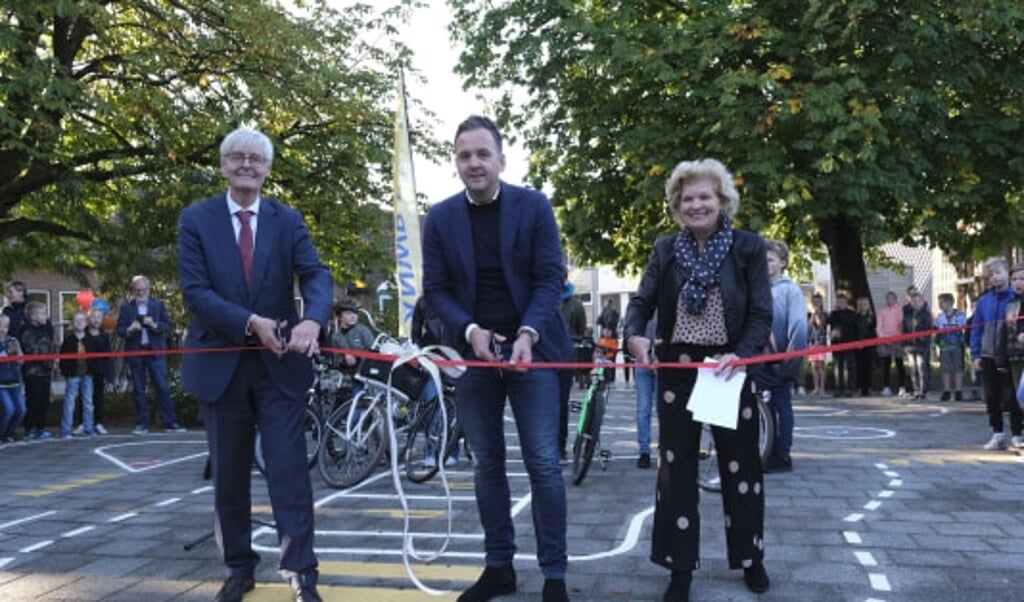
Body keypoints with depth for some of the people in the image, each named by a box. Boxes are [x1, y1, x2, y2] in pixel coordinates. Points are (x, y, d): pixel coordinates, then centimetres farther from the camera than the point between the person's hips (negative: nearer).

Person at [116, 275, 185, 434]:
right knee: (139, 390, 5)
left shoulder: (158, 305, 7)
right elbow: (119, 330, 2)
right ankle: (142, 424, 12)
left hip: (155, 351, 0)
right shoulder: (126, 307, 7)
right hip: (135, 353, 0)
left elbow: (167, 326, 1)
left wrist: (154, 325, -17)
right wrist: (129, 329, -18)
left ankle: (169, 423, 0)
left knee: (163, 388, -3)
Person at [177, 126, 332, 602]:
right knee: (228, 475, 11)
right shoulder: (196, 219, 1)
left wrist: (312, 320, -31)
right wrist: (250, 322, -23)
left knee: (290, 470, -2)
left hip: (279, 364, 0)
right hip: (220, 363, 1)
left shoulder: (288, 220, 3)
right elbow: (194, 291, -9)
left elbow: (316, 276, -10)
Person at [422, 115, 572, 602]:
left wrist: (529, 333, -18)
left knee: (543, 463, -2)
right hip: (473, 352, 3)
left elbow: (551, 276, -5)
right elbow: (435, 288, 2)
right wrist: (470, 331, -15)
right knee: (487, 463, 10)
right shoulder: (440, 218, 3)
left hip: (531, 348, -2)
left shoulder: (534, 206, -2)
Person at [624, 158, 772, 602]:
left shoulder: (748, 247, -1)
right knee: (676, 468, 6)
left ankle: (751, 558, 32)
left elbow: (762, 314, -5)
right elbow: (641, 301, -1)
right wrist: (635, 335, -22)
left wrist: (741, 354, -21)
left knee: (741, 466, 11)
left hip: (729, 369, -1)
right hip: (677, 370, 2)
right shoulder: (665, 250, 5)